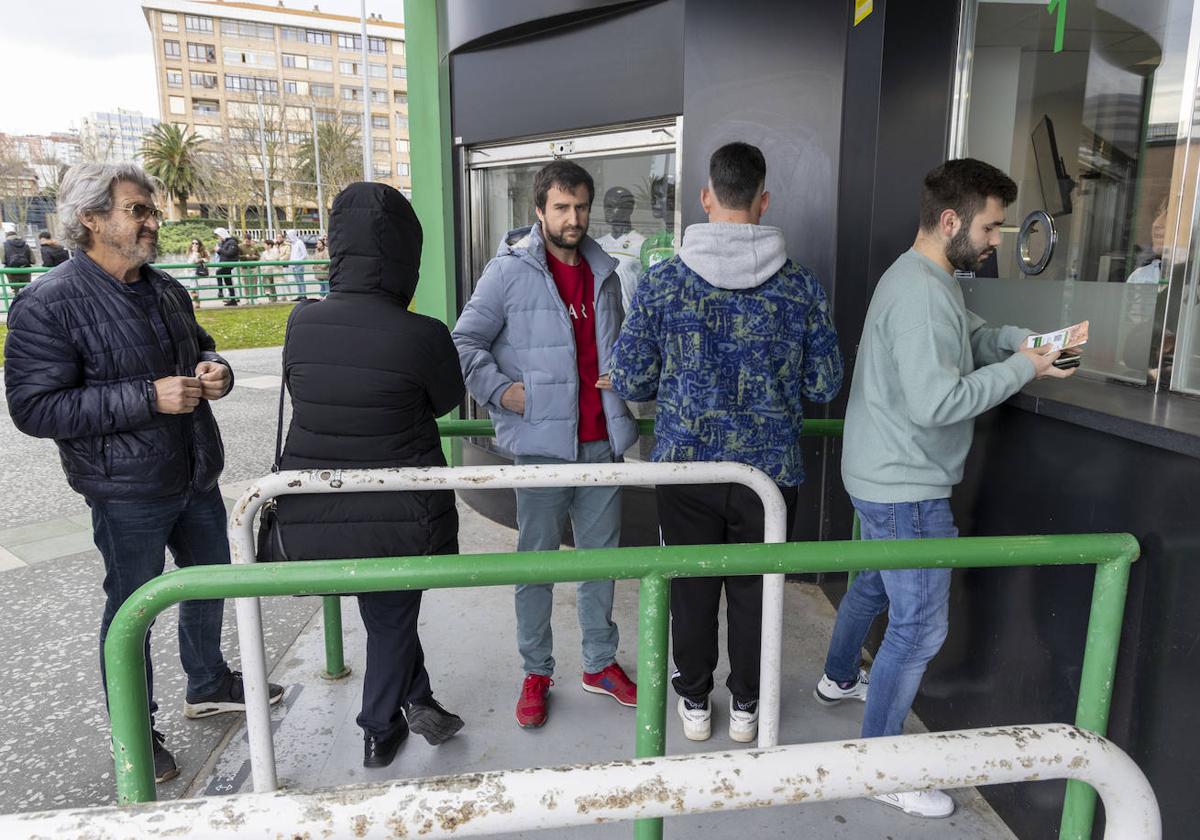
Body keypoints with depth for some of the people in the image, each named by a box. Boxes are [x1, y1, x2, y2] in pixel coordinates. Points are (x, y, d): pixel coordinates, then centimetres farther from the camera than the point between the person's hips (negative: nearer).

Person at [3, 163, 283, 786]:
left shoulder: (166, 289, 6)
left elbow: (199, 346, 22)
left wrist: (213, 369, -4)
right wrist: (149, 398, -27)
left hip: (196, 476, 7)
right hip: (128, 490, -7)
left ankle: (209, 685, 45)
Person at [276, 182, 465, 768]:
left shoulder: (303, 322, -10)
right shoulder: (422, 335, -21)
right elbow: (447, 401, -2)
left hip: (312, 518, 3)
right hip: (400, 519, -3)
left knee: (385, 612, 26)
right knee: (392, 620, 21)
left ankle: (415, 699, 34)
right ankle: (379, 728, 40)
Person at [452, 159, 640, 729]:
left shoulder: (602, 272, 12)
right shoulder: (511, 270, -6)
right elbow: (465, 340, -5)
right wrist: (500, 389, -17)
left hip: (601, 441, 5)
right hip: (541, 442, -5)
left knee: (602, 554, 14)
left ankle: (600, 663, 32)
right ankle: (536, 672, 25)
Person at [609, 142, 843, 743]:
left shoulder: (662, 281, -8)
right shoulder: (801, 286, -5)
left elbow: (629, 380, -5)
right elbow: (824, 385, 0)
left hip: (686, 463, 0)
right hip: (770, 468, 1)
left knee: (692, 587, 16)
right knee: (754, 588, 16)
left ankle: (695, 702, 33)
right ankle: (745, 706, 34)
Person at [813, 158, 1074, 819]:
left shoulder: (927, 279, 10)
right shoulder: (921, 294, -24)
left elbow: (970, 335, 18)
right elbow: (937, 402, -30)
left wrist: (1027, 339, -1)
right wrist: (1021, 369, -18)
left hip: (885, 478, 11)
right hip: (906, 489, -11)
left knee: (874, 583, 28)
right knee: (920, 626, -1)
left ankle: (839, 677, 51)